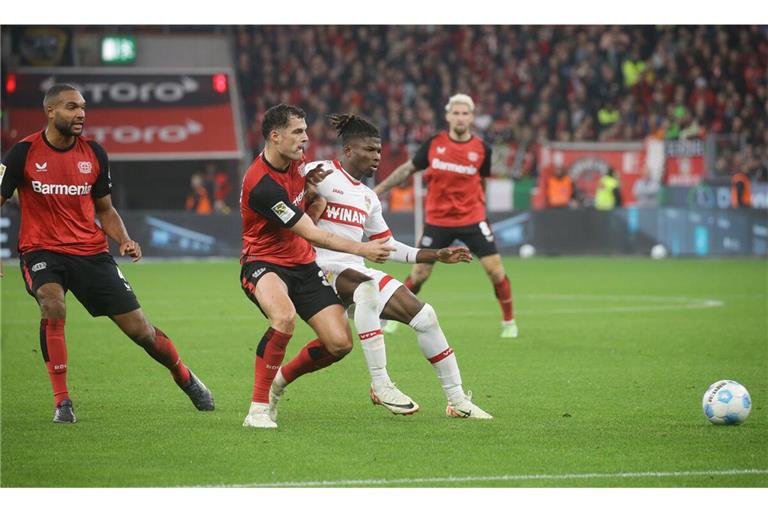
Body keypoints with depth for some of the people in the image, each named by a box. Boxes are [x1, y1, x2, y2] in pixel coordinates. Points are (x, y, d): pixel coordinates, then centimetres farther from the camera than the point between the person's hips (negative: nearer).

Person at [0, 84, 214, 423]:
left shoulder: (94, 154, 2)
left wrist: (124, 240, -5)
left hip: (91, 252, 2)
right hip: (42, 251, -2)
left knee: (138, 328, 1)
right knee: (52, 307, -33)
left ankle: (185, 377, 29)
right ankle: (61, 401, -21)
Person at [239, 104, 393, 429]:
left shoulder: (295, 160, 0)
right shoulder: (261, 184, -26)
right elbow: (311, 234, -24)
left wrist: (311, 188, -3)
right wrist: (362, 249, -24)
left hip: (302, 264, 8)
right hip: (263, 264, -8)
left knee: (340, 343, -6)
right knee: (284, 317, -40)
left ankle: (279, 380, 20)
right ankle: (259, 408, -29)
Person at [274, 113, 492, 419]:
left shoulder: (367, 197, 21)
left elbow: (388, 247, 25)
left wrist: (437, 255, 18)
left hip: (359, 272, 8)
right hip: (323, 268, -8)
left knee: (424, 316, -4)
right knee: (367, 287, -39)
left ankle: (458, 401, 5)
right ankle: (380, 386, -35)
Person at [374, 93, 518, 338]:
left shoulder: (482, 149, -5)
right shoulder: (434, 144, -3)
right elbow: (408, 169, 8)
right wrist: (378, 189, 8)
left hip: (472, 218, 0)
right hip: (437, 220, 0)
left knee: (495, 269, -9)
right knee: (419, 274, 2)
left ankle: (509, 322, 7)